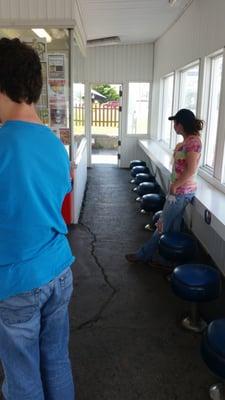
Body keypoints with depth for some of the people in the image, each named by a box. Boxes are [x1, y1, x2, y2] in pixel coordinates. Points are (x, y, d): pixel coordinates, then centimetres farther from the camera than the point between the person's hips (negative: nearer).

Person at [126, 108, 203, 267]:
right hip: (179, 190, 10)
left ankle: (144, 255, 15)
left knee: (164, 225, 3)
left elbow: (191, 170, -24)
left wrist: (174, 186, -17)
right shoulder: (188, 140, 11)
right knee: (172, 227, 13)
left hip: (182, 191, -10)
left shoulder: (193, 141, -18)